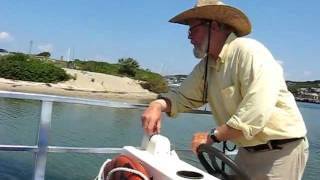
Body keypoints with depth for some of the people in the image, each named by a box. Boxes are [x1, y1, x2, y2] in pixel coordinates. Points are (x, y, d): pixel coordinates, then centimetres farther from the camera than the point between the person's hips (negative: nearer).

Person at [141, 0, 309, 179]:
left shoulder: (249, 52, -22)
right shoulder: (205, 66, 3)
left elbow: (257, 112, -30)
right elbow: (183, 97, 8)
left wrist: (213, 136, -24)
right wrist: (158, 104, -13)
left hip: (281, 150, -7)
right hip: (247, 150, 7)